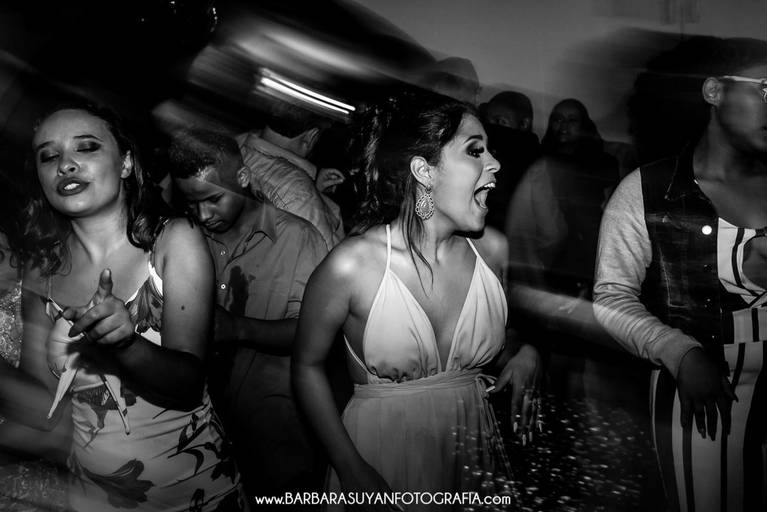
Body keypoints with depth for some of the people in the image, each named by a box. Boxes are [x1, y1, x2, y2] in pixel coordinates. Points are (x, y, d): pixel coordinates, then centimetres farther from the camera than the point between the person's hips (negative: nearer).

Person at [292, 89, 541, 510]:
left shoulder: (493, 250, -7)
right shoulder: (352, 265, -20)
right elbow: (307, 364, -9)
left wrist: (528, 351, -9)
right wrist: (351, 469, -12)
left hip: (474, 453, 4)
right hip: (382, 453, -4)